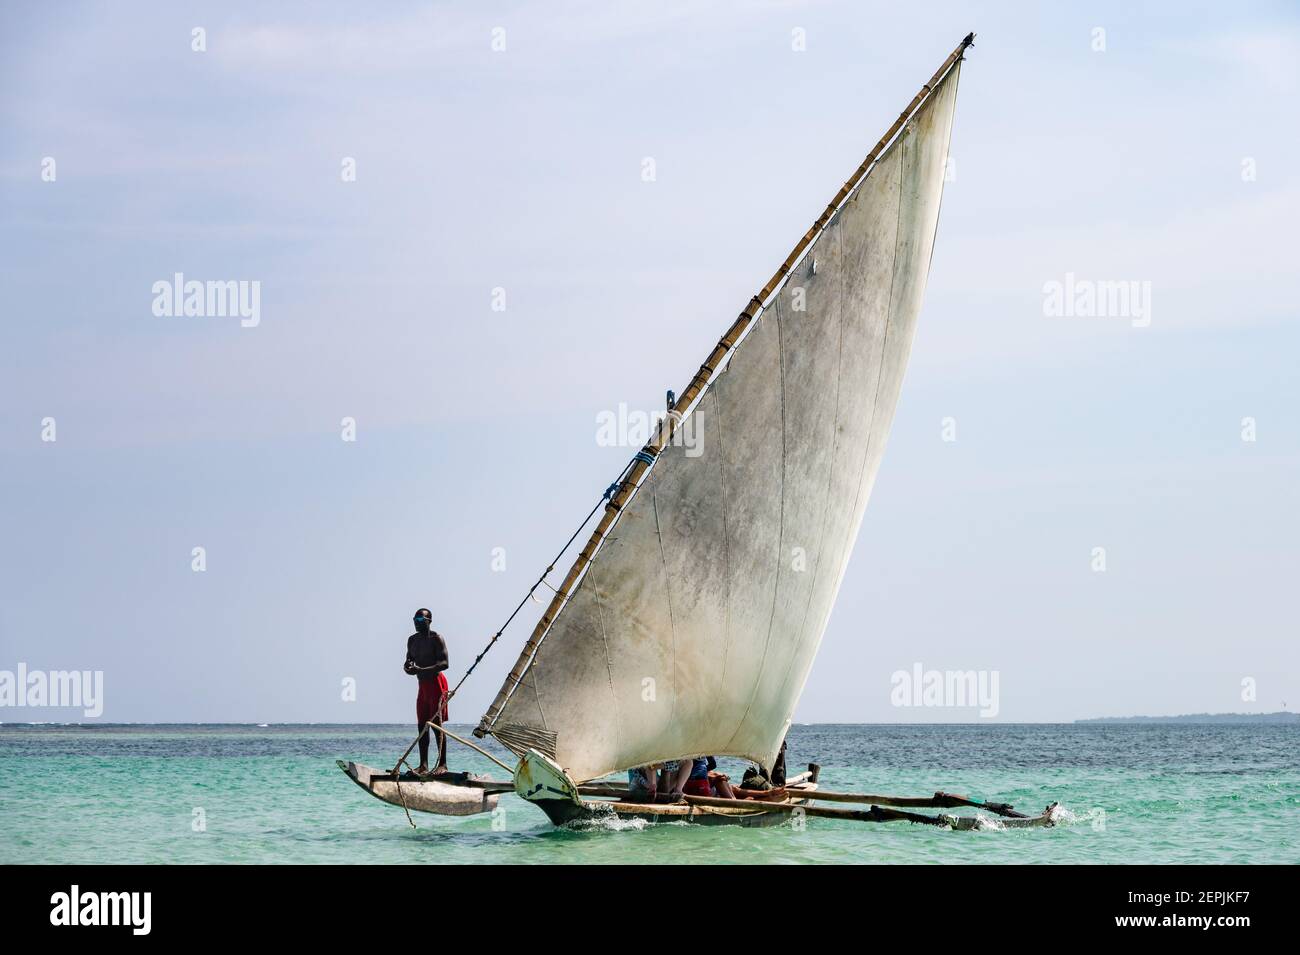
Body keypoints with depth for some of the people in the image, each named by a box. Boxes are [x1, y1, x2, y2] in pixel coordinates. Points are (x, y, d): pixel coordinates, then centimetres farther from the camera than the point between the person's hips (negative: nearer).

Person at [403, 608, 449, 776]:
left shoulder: (436, 638, -8)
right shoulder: (412, 640, 15)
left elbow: (444, 664, -16)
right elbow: (410, 660, 23)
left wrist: (421, 670, -25)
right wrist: (407, 666, -3)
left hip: (436, 682, -8)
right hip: (423, 684, 8)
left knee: (436, 724, -11)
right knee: (422, 725, 4)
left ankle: (442, 765, -12)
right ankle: (423, 766, 4)